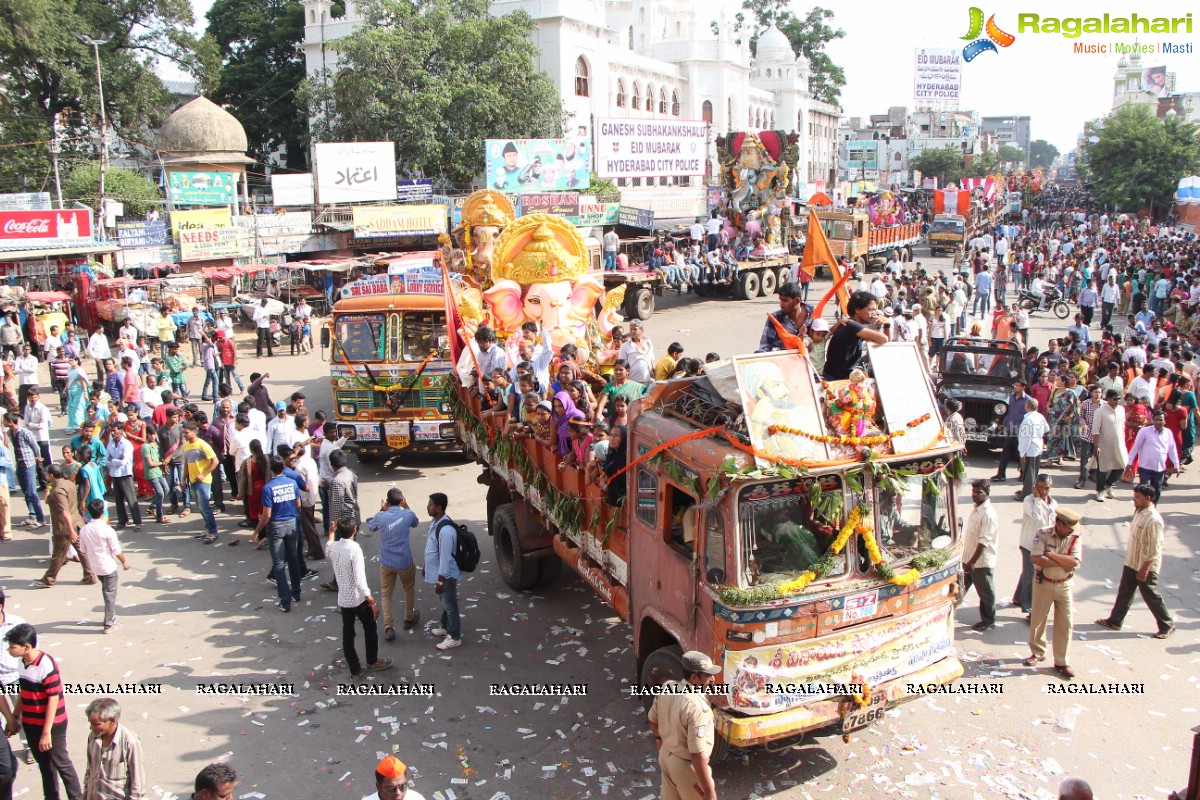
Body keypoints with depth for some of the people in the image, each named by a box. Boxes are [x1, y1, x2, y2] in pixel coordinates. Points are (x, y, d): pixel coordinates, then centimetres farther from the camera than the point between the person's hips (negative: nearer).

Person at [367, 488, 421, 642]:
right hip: (405, 562, 0)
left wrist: (381, 510, 11)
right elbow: (415, 523, 12)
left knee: (386, 594, 14)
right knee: (409, 590, 25)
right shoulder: (408, 515, -14)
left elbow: (370, 527, 11)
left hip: (386, 563, 0)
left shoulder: (380, 517, -13)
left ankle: (388, 627, 6)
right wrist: (406, 507, 13)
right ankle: (409, 619, 38)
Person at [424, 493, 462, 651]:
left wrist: (440, 581, -21)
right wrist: (434, 574, 21)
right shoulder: (435, 521, -1)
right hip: (440, 572, 9)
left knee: (450, 605, 7)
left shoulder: (445, 530, -32)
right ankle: (444, 627, 44)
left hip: (447, 575, -9)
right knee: (445, 602, 26)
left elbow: (445, 557, -27)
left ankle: (454, 637, 21)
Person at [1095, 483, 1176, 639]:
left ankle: (1167, 625, 24)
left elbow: (1154, 549, -23)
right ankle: (1115, 621, 26)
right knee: (1124, 592, 15)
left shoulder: (1153, 520, -26)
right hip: (1131, 562, 9)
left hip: (1146, 566, -9)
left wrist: (1144, 569, -20)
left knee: (1151, 596, 6)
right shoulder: (1139, 512, 2)